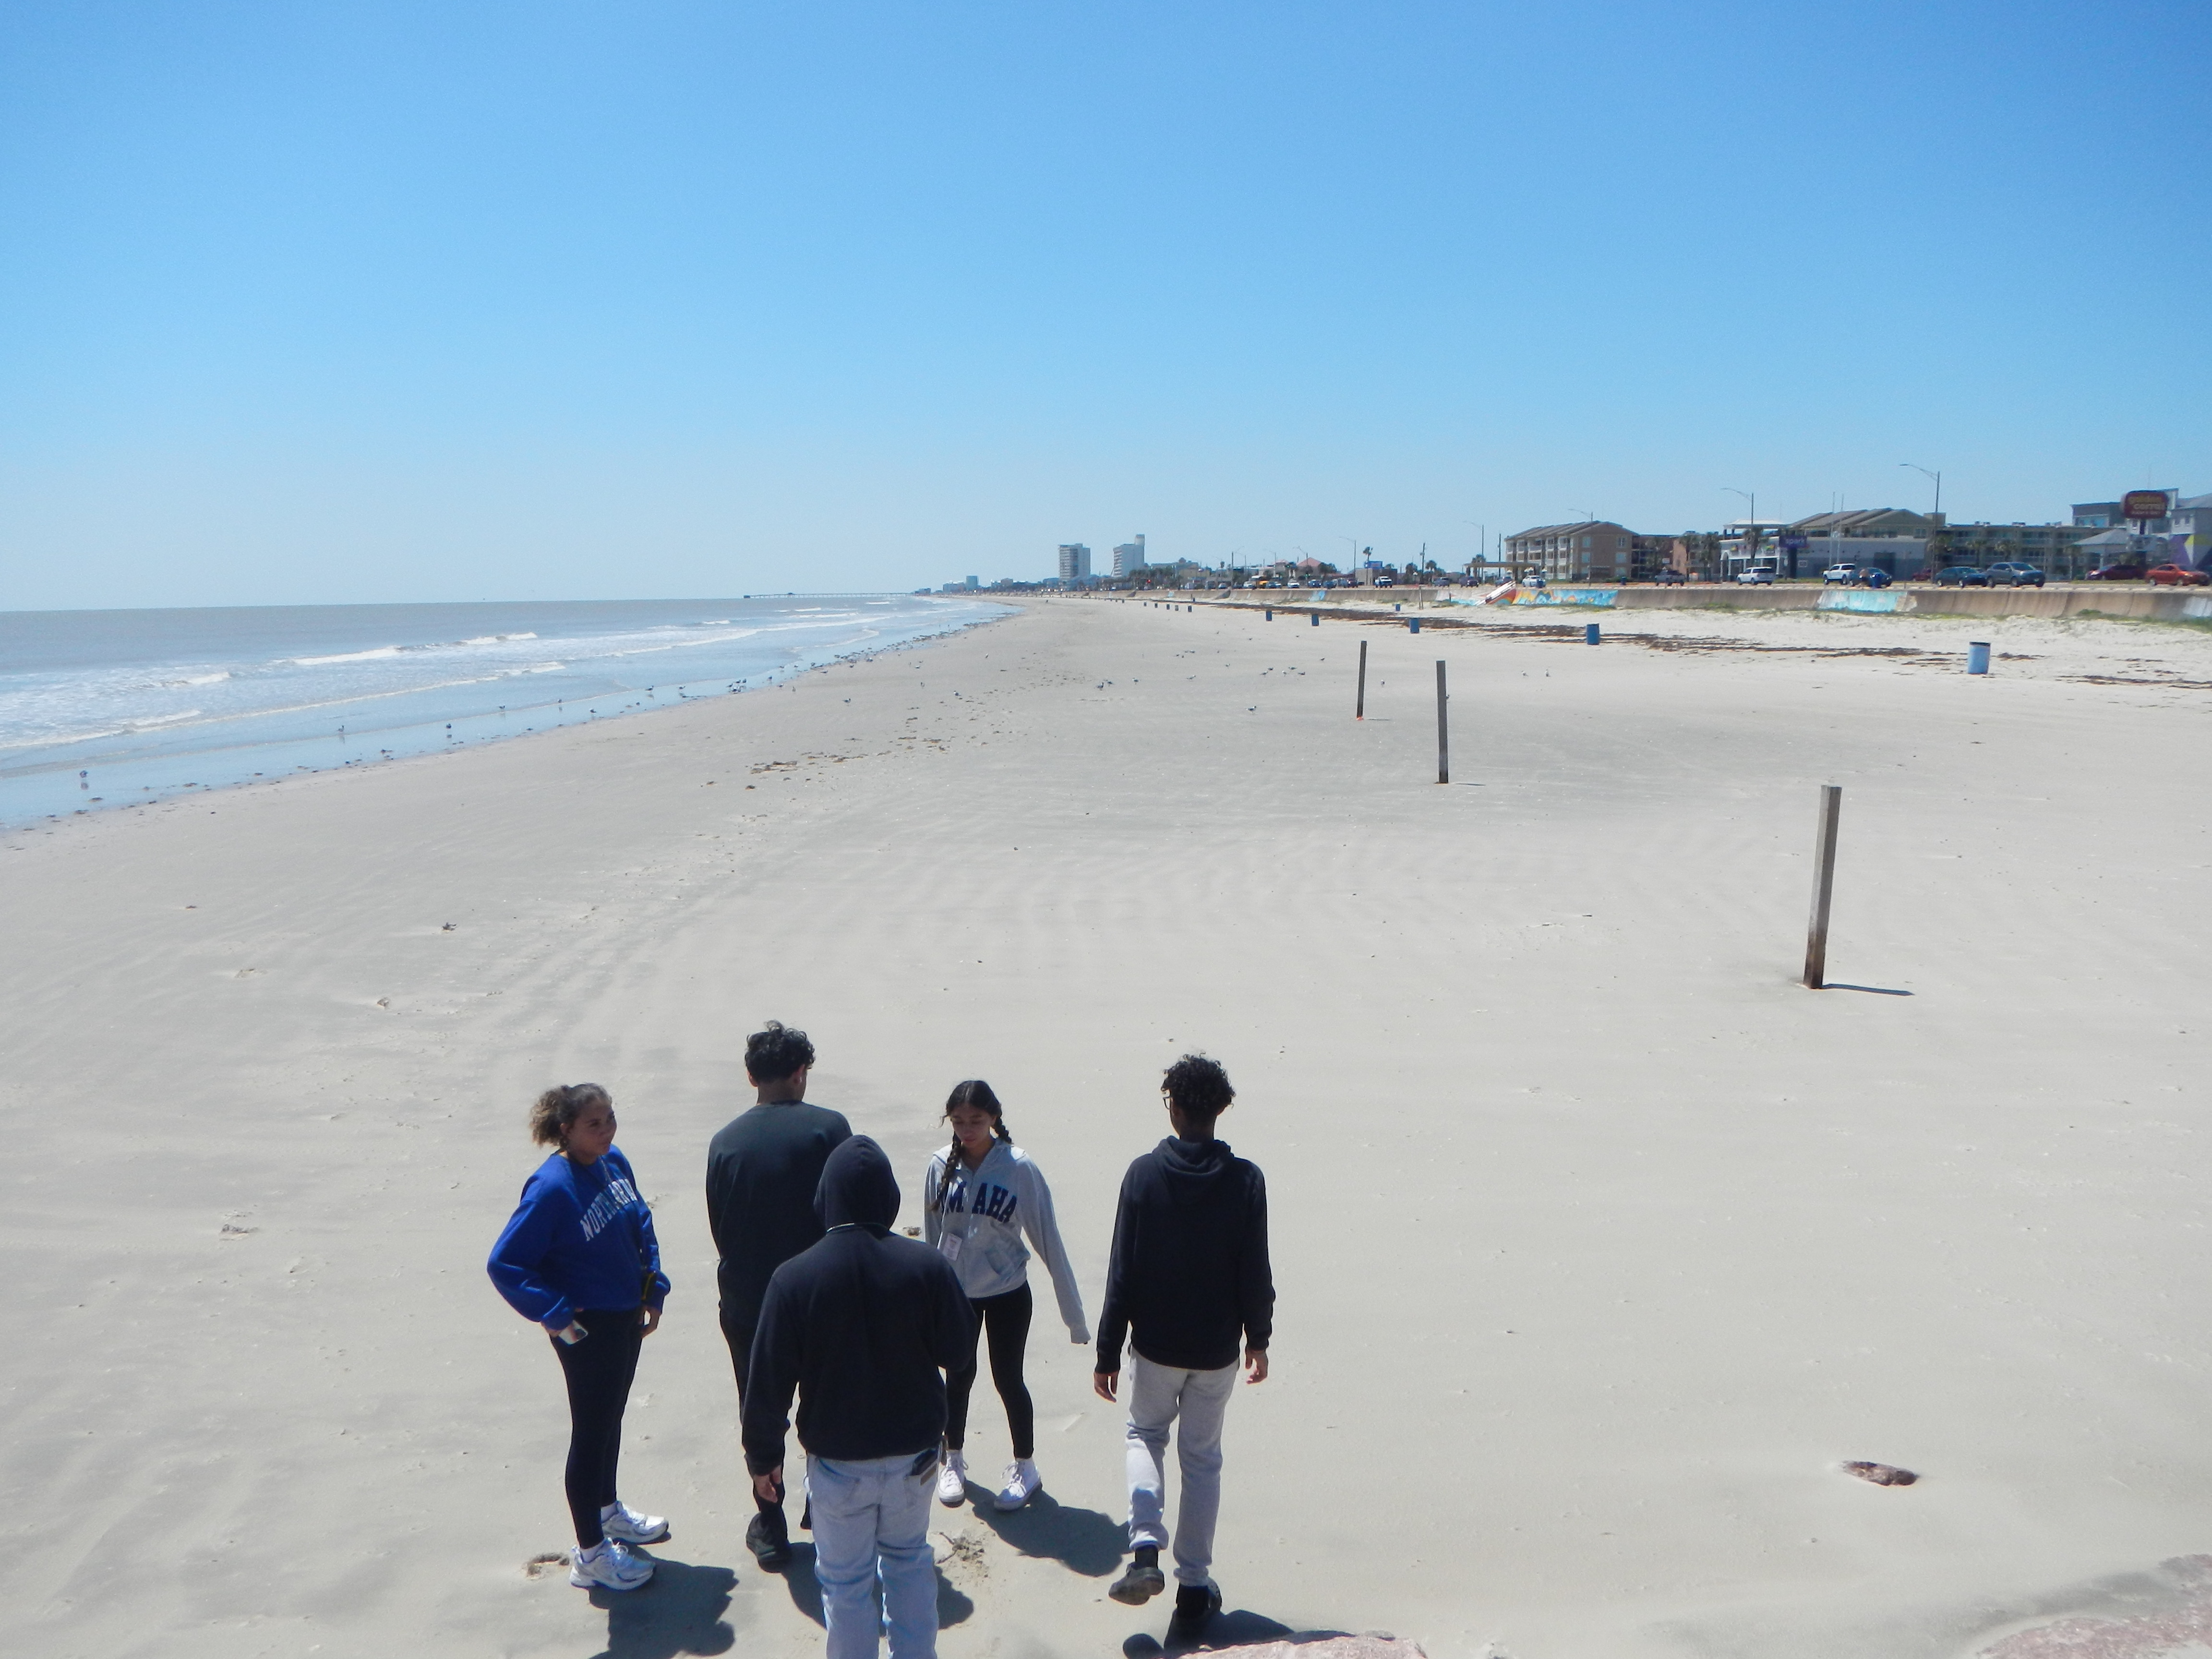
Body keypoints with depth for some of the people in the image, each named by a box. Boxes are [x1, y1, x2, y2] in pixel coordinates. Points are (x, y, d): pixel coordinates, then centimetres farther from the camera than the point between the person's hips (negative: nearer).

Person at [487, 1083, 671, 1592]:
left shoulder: (615, 1163, -4)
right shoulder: (552, 1187, -25)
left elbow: (641, 1226, 11)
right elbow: (504, 1264, -24)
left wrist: (654, 1290, 7)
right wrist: (555, 1315, -20)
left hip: (627, 1316, 7)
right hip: (588, 1328, -7)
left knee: (611, 1417, 25)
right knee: (591, 1431, 6)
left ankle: (608, 1510, 46)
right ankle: (590, 1554, 22)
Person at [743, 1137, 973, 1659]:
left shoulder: (795, 1278, -19)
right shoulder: (927, 1266, -16)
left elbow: (770, 1382, -12)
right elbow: (957, 1349, -3)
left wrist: (763, 1456, 3)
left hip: (837, 1462, -2)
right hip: (914, 1452, 2)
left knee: (846, 1581, 16)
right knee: (909, 1560, 24)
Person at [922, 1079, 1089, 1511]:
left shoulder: (1020, 1169, -19)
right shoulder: (942, 1167, -10)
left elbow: (1048, 1240, -14)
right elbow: (930, 1237, 1)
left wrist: (1073, 1312, -12)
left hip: (1007, 1295, -2)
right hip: (955, 1293, 3)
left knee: (1008, 1380, 8)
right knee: (958, 1376, 16)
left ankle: (1025, 1468, 30)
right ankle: (953, 1462, 38)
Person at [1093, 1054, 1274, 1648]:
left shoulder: (1144, 1174, -13)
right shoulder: (1246, 1180, -11)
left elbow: (1123, 1272, -10)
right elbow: (1255, 1273, -6)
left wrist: (1108, 1352, -2)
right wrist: (1258, 1338, 10)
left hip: (1157, 1344, -1)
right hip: (1217, 1348, 1)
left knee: (1145, 1434, 23)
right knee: (1202, 1457, 16)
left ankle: (1145, 1549, 4)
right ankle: (1194, 1588, 19)